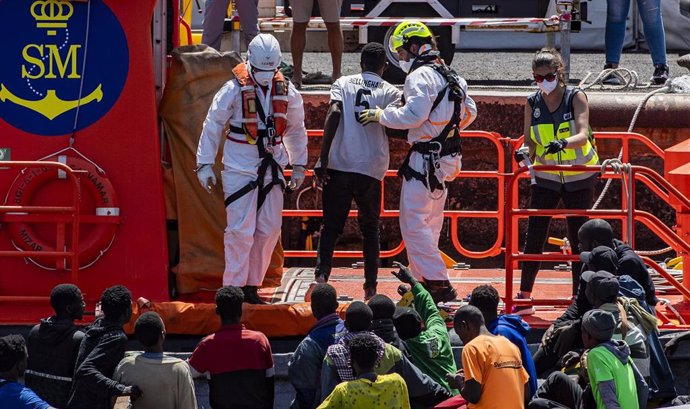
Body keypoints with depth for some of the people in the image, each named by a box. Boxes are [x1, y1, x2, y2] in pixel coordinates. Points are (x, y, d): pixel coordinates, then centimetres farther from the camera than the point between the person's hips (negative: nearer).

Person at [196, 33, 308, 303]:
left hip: (271, 168, 5)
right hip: (239, 167, -5)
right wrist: (205, 164, -4)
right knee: (241, 229, -9)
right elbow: (212, 126, -2)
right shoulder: (234, 89, -7)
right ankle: (233, 288, -2)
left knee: (269, 229, 5)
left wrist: (298, 166, 19)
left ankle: (251, 285, 15)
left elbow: (296, 129, 19)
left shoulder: (286, 92, 5)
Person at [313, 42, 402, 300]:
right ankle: (370, 286, 10)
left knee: (331, 225, 9)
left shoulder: (343, 83, 7)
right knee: (370, 228, 15)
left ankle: (321, 274, -11)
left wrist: (323, 158, -11)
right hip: (372, 169, 0)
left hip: (339, 165, 0)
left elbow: (334, 114, -9)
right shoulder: (390, 92, 7)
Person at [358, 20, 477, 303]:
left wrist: (380, 115, -13)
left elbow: (413, 115, -24)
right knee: (430, 224, 15)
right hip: (446, 159, 10)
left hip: (425, 159, -10)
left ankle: (439, 285, -15)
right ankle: (424, 281, 20)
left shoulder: (421, 76, -13)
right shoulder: (450, 76, 16)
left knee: (413, 223, -9)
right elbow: (470, 112, 24)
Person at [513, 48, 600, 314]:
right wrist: (525, 152, -26)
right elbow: (530, 140, -3)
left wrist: (563, 143, -44)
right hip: (545, 177, 2)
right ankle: (524, 298, 5)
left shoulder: (576, 97, -11)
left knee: (578, 238, 3)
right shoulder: (533, 103, -2)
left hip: (578, 178, -2)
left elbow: (582, 135, -24)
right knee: (533, 236, -3)